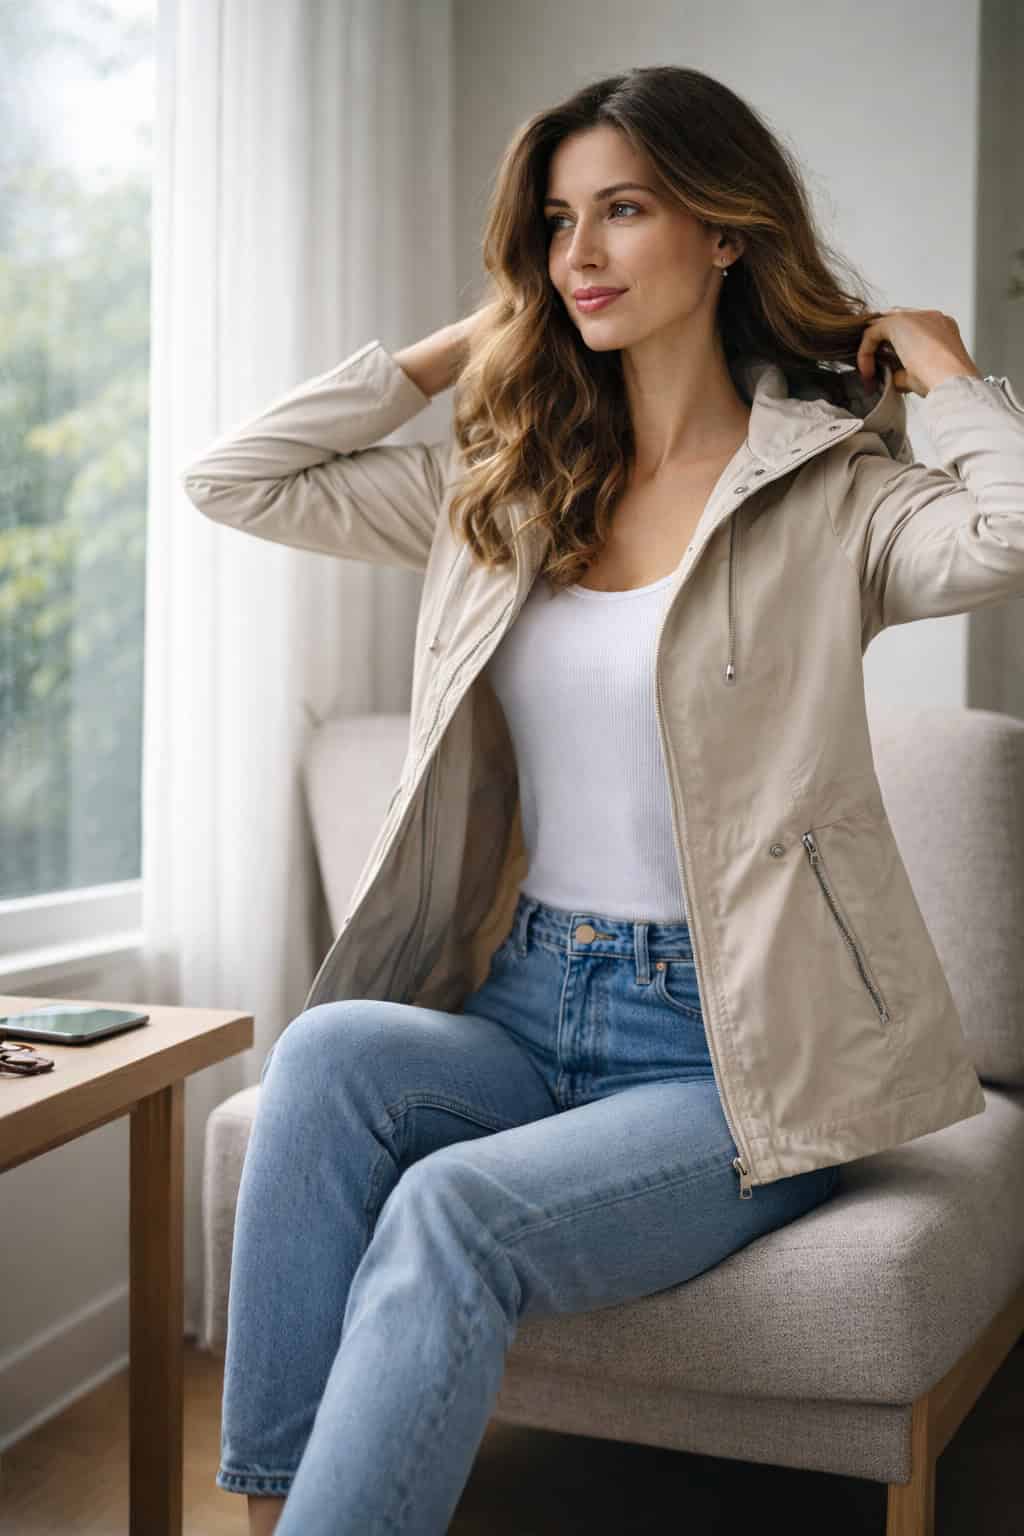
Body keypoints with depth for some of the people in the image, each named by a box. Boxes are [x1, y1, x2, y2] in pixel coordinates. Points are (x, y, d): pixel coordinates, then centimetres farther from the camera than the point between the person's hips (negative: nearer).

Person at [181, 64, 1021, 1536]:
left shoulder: (833, 499, -3)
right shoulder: (510, 489, 13)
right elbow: (234, 479, 13)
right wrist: (454, 351, 12)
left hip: (725, 1056, -4)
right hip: (525, 1013, 5)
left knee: (454, 1213, -30)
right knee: (330, 1051, -27)